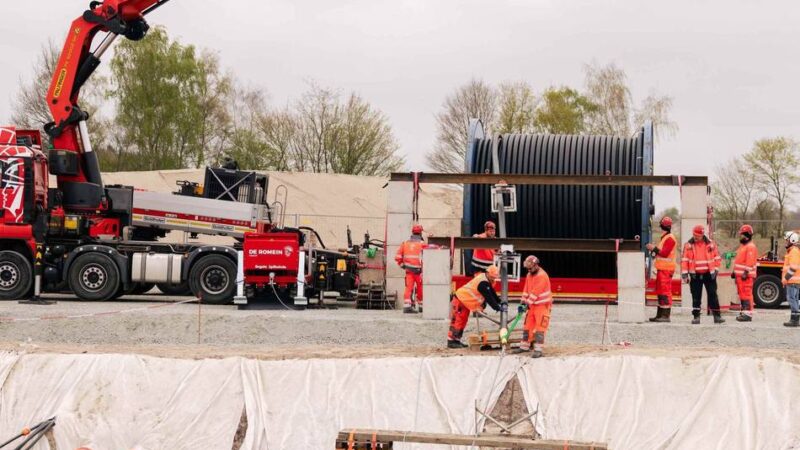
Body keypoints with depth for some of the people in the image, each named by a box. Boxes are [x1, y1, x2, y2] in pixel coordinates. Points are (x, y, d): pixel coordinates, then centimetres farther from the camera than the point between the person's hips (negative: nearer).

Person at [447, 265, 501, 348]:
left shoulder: (485, 278, 7)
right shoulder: (483, 283, -25)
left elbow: (492, 293, 14)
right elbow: (488, 297, -26)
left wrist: (499, 301, 8)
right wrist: (496, 307, -25)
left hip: (465, 301, 11)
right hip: (460, 300, -11)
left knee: (463, 321, 13)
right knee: (458, 321, -10)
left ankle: (456, 340, 20)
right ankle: (451, 341, -9)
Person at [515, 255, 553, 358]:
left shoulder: (542, 276, -19)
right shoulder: (529, 275, 10)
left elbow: (536, 292, -23)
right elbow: (526, 290, 10)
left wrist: (528, 303, -22)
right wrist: (523, 303, 2)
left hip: (542, 305, -8)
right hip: (532, 304, 8)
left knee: (540, 327, -10)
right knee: (528, 325, 12)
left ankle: (538, 350, -12)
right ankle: (524, 346, 21)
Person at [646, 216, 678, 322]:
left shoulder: (670, 238, -11)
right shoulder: (665, 238, 21)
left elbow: (665, 253, -21)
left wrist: (654, 248, -15)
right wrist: (653, 250, 14)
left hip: (666, 269, -11)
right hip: (662, 269, 11)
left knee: (665, 292, -13)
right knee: (660, 292, 13)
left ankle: (666, 315, -16)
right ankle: (660, 315, 18)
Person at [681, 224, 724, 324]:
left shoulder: (710, 244, 1)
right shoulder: (689, 245, -1)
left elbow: (717, 258, 8)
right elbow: (684, 260, -1)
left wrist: (716, 269, 4)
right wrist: (684, 273, -6)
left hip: (709, 274, 0)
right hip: (695, 275, 0)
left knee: (712, 295, 2)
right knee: (696, 296, 3)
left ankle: (717, 316, 5)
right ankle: (696, 316, 9)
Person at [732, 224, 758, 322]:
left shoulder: (750, 247, -11)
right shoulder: (742, 246, 21)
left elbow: (750, 262, -19)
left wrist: (746, 272, -24)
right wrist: (734, 272, 24)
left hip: (746, 276, -10)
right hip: (740, 274, 10)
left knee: (747, 294, -12)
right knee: (742, 294, 14)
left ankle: (748, 314, -14)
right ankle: (744, 312, 20)